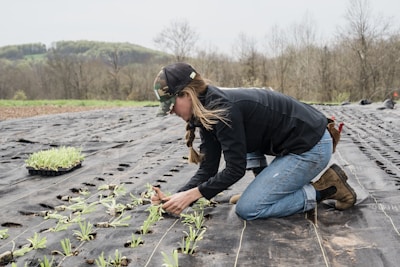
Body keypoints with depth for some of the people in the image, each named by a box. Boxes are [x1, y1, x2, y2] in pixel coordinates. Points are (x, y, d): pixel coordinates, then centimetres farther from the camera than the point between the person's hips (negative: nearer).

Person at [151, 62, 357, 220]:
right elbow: (207, 169, 2)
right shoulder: (207, 113, 6)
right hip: (300, 142, 9)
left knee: (247, 209, -8)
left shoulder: (222, 109, -22)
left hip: (311, 147, -9)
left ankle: (323, 189, -3)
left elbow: (235, 169, -20)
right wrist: (176, 197, -8)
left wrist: (190, 195, -18)